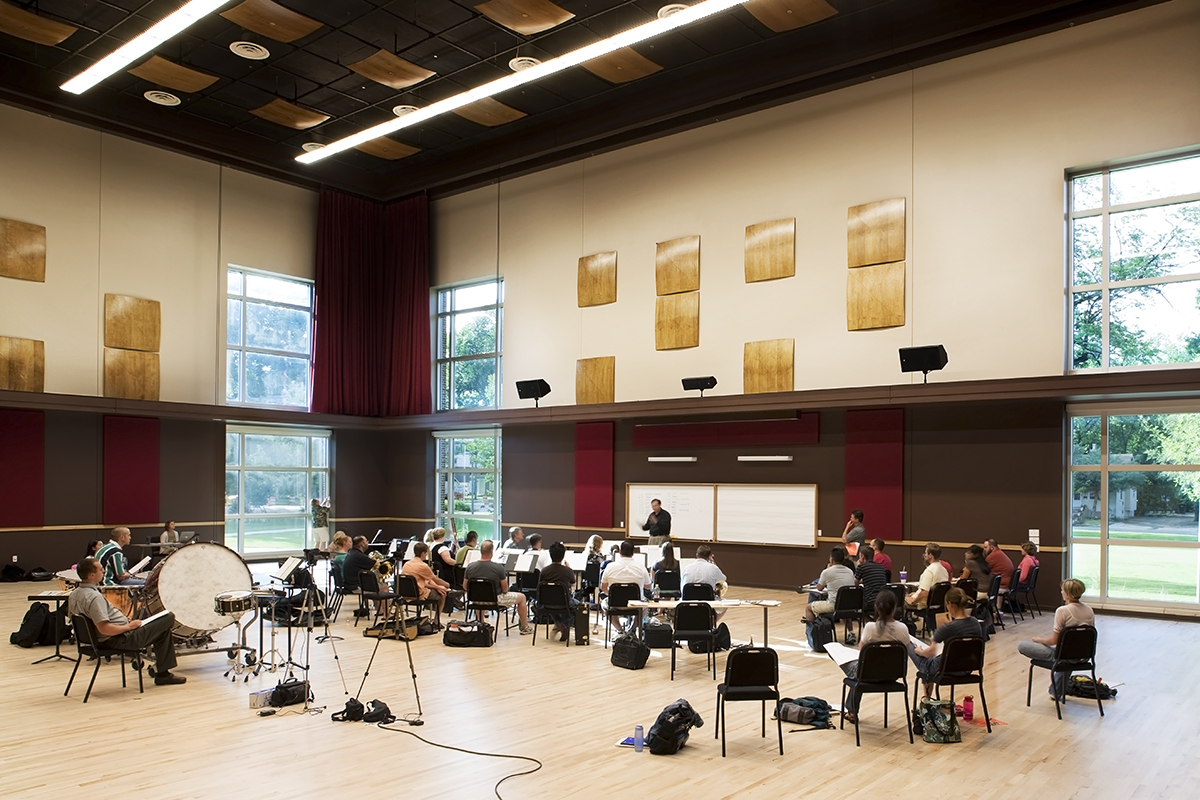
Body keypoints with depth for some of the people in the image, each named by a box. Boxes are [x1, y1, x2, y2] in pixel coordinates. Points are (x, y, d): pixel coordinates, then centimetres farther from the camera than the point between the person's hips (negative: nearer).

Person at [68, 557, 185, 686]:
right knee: (169, 617, -6)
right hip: (120, 639, -11)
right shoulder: (93, 597, -26)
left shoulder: (74, 594, 4)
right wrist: (129, 626, -15)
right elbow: (104, 629, -32)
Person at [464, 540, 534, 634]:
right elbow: (505, 589, -13)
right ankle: (525, 628, 26)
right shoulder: (498, 568, -23)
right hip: (495, 600, -4)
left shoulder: (470, 566, -13)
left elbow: (465, 588, 0)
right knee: (522, 597, 16)